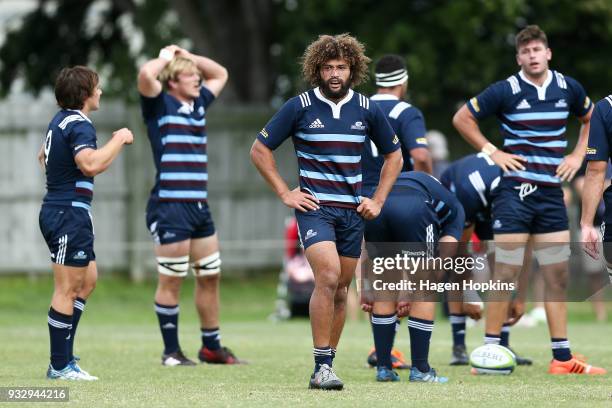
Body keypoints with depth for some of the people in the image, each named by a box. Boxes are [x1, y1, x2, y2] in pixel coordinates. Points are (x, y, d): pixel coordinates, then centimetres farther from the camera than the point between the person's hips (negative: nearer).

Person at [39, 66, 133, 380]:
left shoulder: (61, 120, 15)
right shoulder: (79, 124, -16)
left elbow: (44, 156, 31)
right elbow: (90, 164, -32)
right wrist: (119, 140, -19)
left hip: (56, 210, 11)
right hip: (69, 214, -11)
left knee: (88, 278, 17)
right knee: (67, 289, -7)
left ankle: (64, 356, 17)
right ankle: (59, 366, -4)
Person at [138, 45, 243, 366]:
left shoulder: (198, 104, 16)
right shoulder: (160, 105, -4)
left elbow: (220, 74, 32)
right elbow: (146, 74, -24)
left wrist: (186, 55, 18)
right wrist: (167, 57, -5)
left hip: (199, 207, 8)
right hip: (169, 207, -8)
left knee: (210, 277, 11)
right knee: (171, 281, -2)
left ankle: (212, 347, 21)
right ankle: (171, 351, 5)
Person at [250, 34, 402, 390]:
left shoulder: (367, 109, 5)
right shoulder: (300, 107, -4)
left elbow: (394, 156, 19)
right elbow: (260, 150, 4)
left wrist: (378, 200, 9)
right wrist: (285, 193, -2)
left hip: (353, 211, 4)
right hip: (314, 208, -4)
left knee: (340, 289, 7)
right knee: (328, 276, -21)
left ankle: (328, 363, 17)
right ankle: (322, 366, -19)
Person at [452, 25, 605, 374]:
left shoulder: (569, 88, 6)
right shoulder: (505, 91, -5)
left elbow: (591, 119, 24)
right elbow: (462, 118, 2)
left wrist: (578, 155, 11)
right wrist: (492, 152, -3)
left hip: (552, 192, 4)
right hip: (515, 191, -4)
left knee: (558, 275, 4)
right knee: (507, 273, -6)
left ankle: (562, 358, 7)